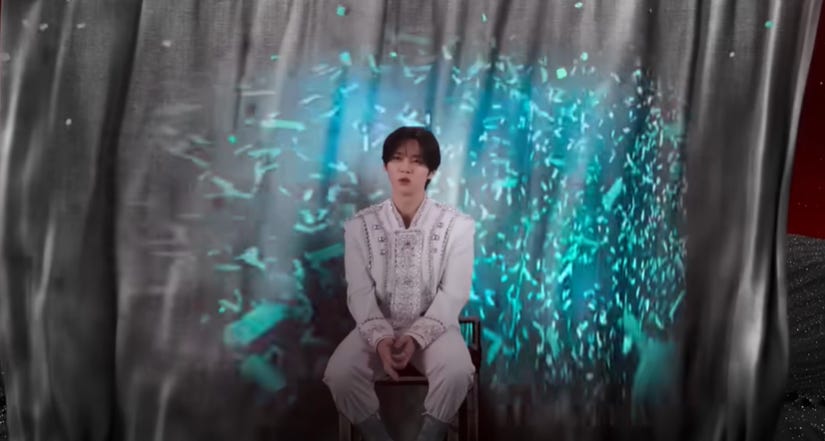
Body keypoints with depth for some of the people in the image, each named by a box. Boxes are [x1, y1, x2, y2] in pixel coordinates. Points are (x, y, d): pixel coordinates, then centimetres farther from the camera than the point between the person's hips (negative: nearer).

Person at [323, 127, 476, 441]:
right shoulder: (360, 225, -1)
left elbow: (454, 293, -8)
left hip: (433, 328, -1)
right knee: (340, 375, -26)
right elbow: (360, 292, -5)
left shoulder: (457, 225, -4)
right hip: (377, 329, 1)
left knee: (457, 373, -31)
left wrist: (417, 337, -21)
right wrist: (380, 338, -22)